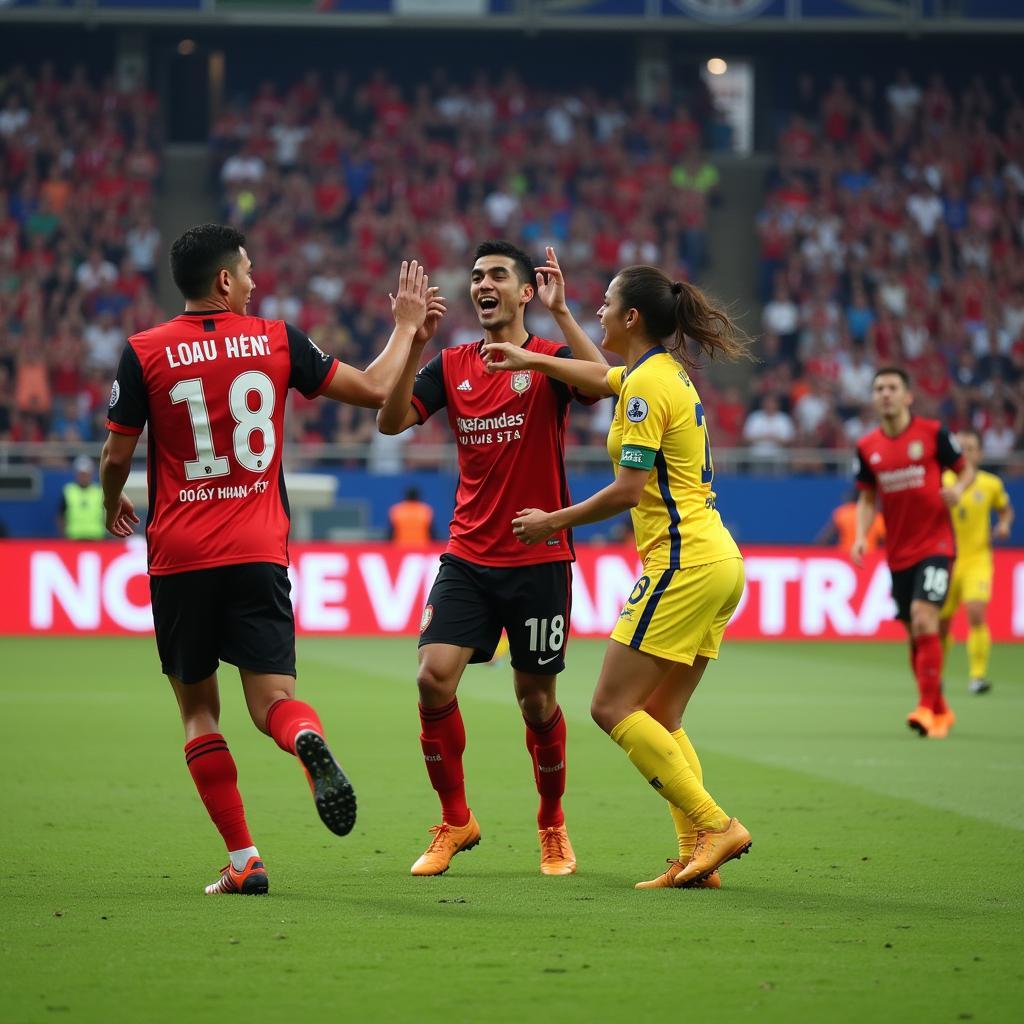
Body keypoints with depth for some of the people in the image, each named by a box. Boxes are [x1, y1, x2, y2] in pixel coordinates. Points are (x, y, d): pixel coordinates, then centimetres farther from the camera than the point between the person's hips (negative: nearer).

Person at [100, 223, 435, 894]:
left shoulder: (144, 353, -4)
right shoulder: (277, 341, 0)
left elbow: (117, 456, 2)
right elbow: (375, 391, 6)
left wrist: (114, 506, 23)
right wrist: (407, 325, 21)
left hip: (178, 558, -1)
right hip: (258, 554, 1)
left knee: (198, 708, 11)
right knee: (273, 701, 1)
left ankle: (243, 860, 3)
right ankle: (310, 741, -37)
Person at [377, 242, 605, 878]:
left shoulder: (549, 359, -4)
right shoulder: (452, 366, 8)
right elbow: (392, 421, -4)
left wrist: (561, 312, -26)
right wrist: (413, 343, -13)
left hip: (538, 558, -3)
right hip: (468, 557, 3)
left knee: (536, 699, 4)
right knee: (434, 679, -12)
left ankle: (553, 826, 26)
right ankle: (456, 822, 4)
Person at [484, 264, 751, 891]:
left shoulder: (648, 385, -12)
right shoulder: (664, 371, 16)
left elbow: (628, 490, -17)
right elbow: (601, 380, 36)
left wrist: (552, 522, -6)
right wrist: (531, 360, 42)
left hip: (684, 565, -10)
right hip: (718, 562, 10)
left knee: (614, 708, -7)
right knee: (661, 721, 9)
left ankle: (715, 825, -12)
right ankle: (697, 857, 0)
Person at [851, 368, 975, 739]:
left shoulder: (933, 433, -6)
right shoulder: (867, 447, 5)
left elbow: (966, 469, 4)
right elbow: (867, 498, 13)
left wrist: (959, 488, -18)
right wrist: (861, 536, -2)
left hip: (935, 545, -4)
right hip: (898, 552, 4)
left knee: (924, 618, -21)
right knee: (915, 634, 9)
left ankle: (927, 708, -21)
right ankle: (940, 711, 23)